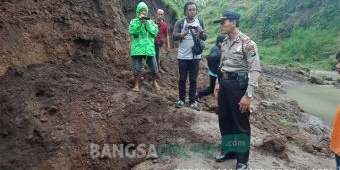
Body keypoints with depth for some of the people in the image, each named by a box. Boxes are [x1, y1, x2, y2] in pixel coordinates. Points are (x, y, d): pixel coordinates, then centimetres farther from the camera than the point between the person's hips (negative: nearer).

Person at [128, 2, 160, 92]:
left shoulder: (150, 21, 10)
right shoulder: (134, 21, 4)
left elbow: (155, 32, -4)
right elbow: (132, 31, -14)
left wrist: (146, 23, -10)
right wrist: (139, 21, -16)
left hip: (149, 48, 2)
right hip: (138, 48, -2)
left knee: (154, 68, 6)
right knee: (136, 69, 0)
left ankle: (155, 82, 31)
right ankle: (136, 85, 17)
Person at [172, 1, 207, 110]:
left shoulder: (200, 22, 3)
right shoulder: (180, 23, -3)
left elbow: (205, 38, 0)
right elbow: (174, 37, -11)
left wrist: (201, 32, -21)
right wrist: (184, 33, -27)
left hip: (195, 56, 1)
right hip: (183, 56, -1)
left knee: (193, 79, 6)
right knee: (182, 79, 8)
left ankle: (192, 101, 14)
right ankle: (181, 99, 19)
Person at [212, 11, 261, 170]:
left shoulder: (247, 43, -15)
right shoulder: (225, 43, 9)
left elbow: (255, 70, -18)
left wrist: (248, 95, -22)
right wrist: (218, 83, 17)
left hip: (238, 85, -7)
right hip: (224, 84, 7)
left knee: (241, 124, 4)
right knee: (224, 119, 16)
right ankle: (228, 150, 36)